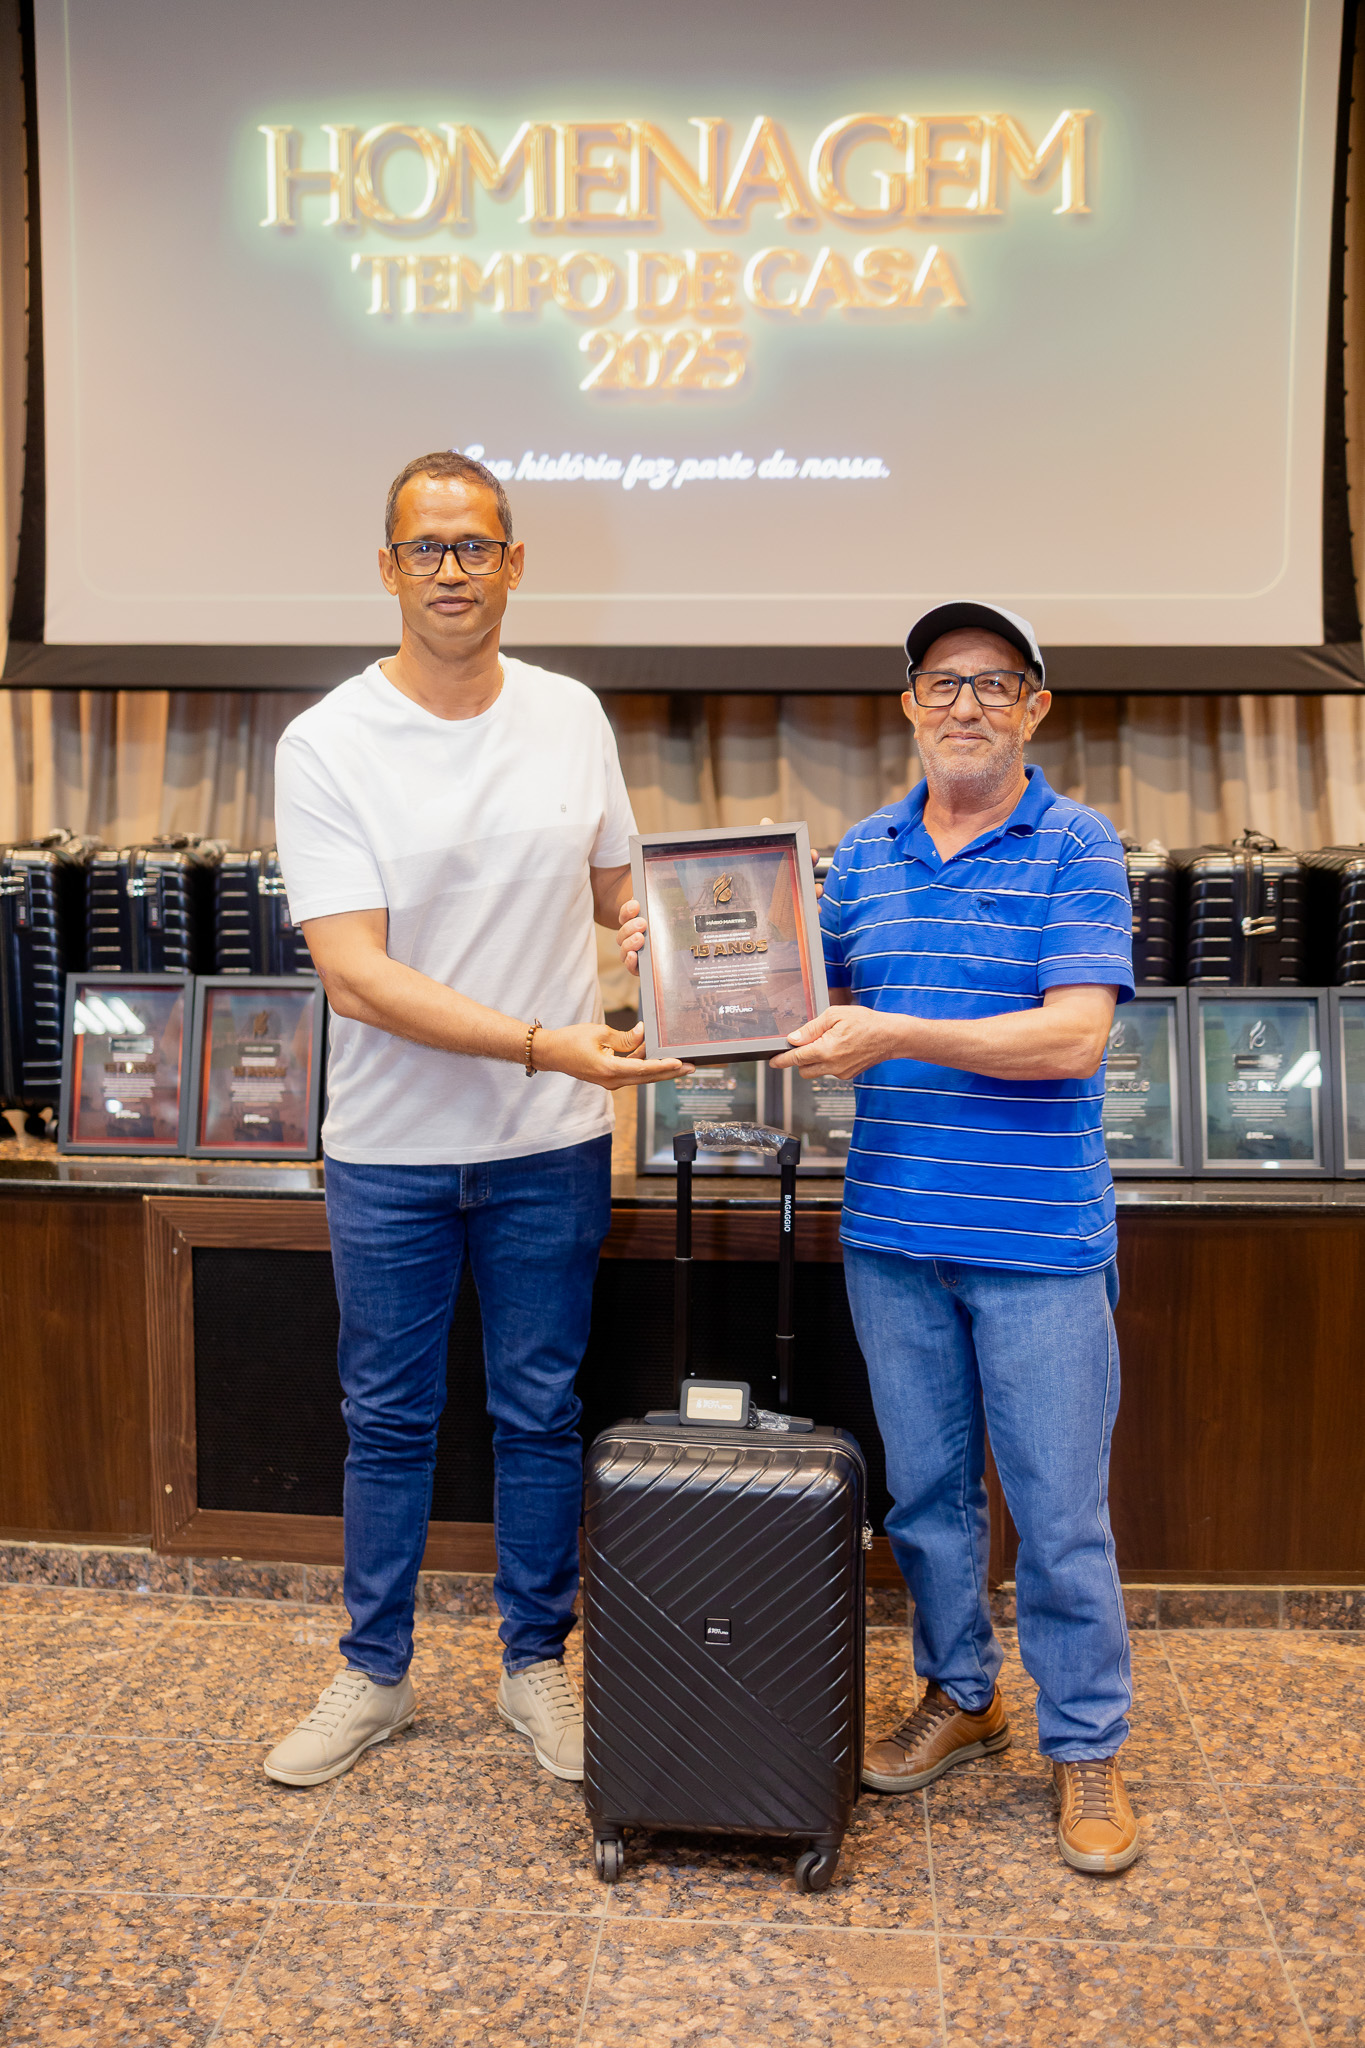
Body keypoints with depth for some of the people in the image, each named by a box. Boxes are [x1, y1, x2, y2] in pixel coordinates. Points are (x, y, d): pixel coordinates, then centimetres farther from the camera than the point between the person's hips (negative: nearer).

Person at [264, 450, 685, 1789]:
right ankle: (374, 1674, 32)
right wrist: (542, 1044, -27)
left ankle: (535, 1664, 32)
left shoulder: (574, 717, 1)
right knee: (386, 1419, 13)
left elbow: (620, 893, 13)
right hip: (389, 1150, -2)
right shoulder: (327, 746, -11)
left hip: (550, 1146, 2)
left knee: (540, 1414, 13)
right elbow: (355, 975, -19)